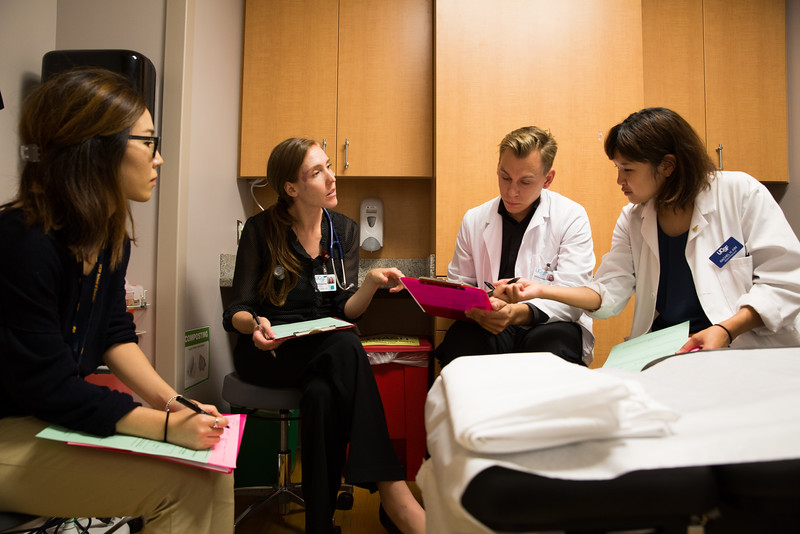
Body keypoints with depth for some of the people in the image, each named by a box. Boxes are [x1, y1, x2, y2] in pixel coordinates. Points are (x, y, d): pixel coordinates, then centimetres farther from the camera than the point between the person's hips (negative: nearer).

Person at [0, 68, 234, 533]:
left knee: (212, 463, -4)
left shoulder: (110, 234, 2)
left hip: (62, 415, 8)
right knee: (184, 485, -20)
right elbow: (45, 386, -24)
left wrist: (171, 402, -8)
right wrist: (167, 425, -26)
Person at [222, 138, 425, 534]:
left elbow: (344, 311, 1)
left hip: (322, 352, 3)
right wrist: (256, 324, -28)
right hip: (266, 352, -3)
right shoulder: (261, 230, -4)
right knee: (346, 348, -35)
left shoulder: (344, 231, 7)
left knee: (322, 393, -36)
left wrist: (372, 284, -20)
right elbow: (235, 311, -4)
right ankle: (393, 494, -36)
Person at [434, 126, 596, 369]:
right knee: (459, 341, -32)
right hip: (488, 327, 2)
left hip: (548, 326, -1)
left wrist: (519, 313, -29)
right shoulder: (474, 220, 10)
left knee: (555, 343, -37)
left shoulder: (571, 217, 0)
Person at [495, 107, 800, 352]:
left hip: (747, 347, -4)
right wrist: (543, 291, -11)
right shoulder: (632, 219, 10)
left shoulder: (740, 193, -4)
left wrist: (726, 330, -22)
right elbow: (609, 293, 2)